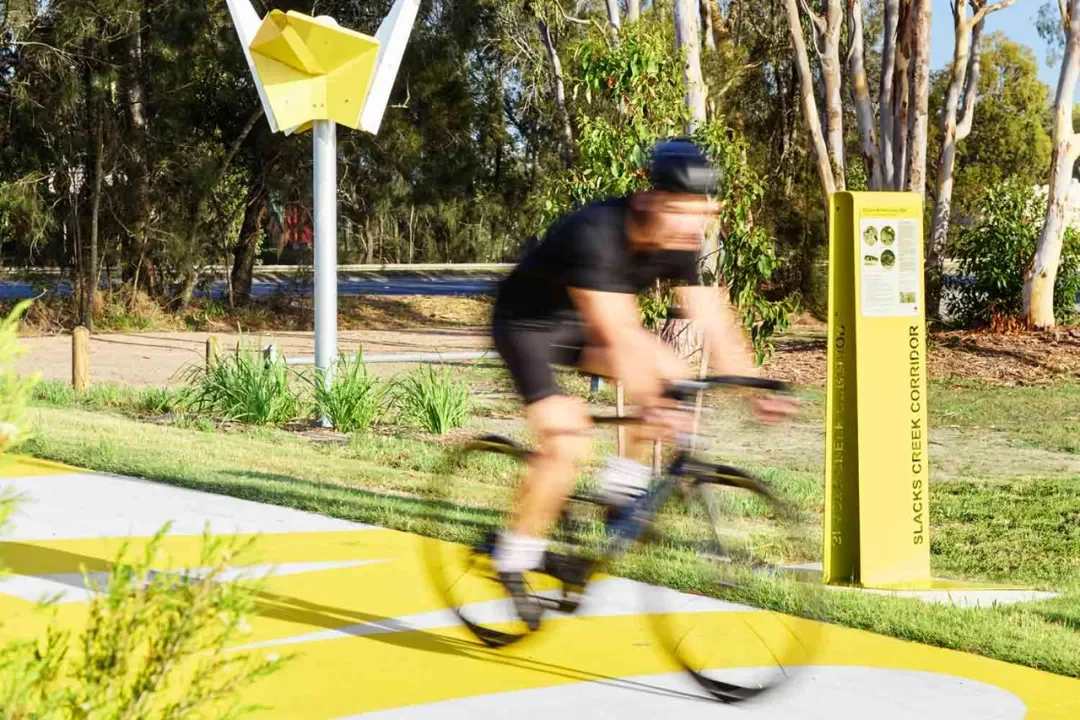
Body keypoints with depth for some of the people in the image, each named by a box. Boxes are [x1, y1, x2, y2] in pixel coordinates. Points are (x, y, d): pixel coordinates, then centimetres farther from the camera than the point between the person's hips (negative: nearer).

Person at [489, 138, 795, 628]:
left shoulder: (680, 244, -14)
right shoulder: (595, 235, -35)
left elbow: (714, 321, -15)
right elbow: (618, 333, -43)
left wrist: (754, 389, -25)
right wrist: (646, 404, -52)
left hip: (575, 324, 7)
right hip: (526, 323, -7)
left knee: (672, 376, -13)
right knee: (567, 445, -22)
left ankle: (622, 487, 2)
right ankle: (513, 561, -6)